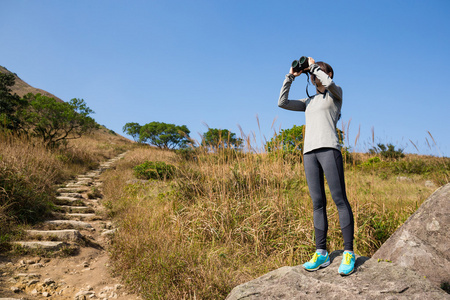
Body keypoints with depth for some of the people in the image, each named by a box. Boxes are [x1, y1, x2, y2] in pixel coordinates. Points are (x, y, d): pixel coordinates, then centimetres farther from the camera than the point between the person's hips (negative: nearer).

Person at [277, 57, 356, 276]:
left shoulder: (335, 94, 13)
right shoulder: (308, 102, 27)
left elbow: (328, 83, -10)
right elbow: (282, 102, 19)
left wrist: (314, 65, 5)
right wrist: (291, 76, 17)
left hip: (328, 149, -5)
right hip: (309, 152, 5)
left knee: (340, 200, -9)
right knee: (317, 203, 2)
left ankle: (349, 253, -6)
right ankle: (321, 253, 3)